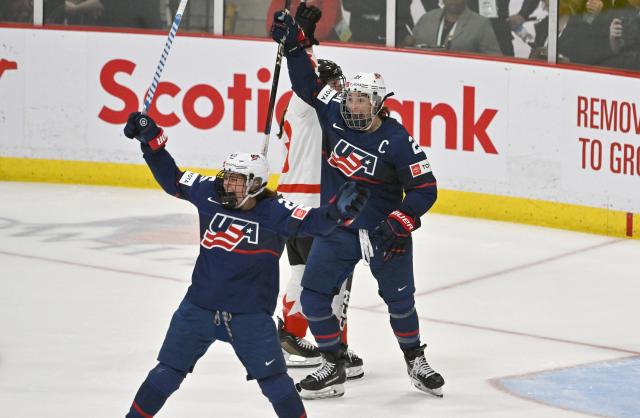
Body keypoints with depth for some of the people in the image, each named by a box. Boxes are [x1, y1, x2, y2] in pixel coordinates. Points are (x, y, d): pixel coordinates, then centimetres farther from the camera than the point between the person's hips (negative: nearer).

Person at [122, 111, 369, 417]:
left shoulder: (273, 212, -15)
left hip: (250, 316, -3)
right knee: (167, 372, 10)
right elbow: (172, 179, 6)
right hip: (199, 307, 3)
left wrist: (338, 211, -46)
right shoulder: (210, 194, -5)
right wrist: (151, 139, 0)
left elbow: (313, 222, -26)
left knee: (273, 380, 0)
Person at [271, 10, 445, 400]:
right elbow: (308, 83, 5)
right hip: (336, 227, 3)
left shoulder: (397, 141, -17)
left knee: (400, 298, 6)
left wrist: (401, 222, -24)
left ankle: (416, 361, 29)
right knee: (314, 294, -3)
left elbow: (425, 188, -14)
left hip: (384, 231, -3)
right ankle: (334, 367, 10)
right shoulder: (335, 113, -5)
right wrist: (294, 44, -7)